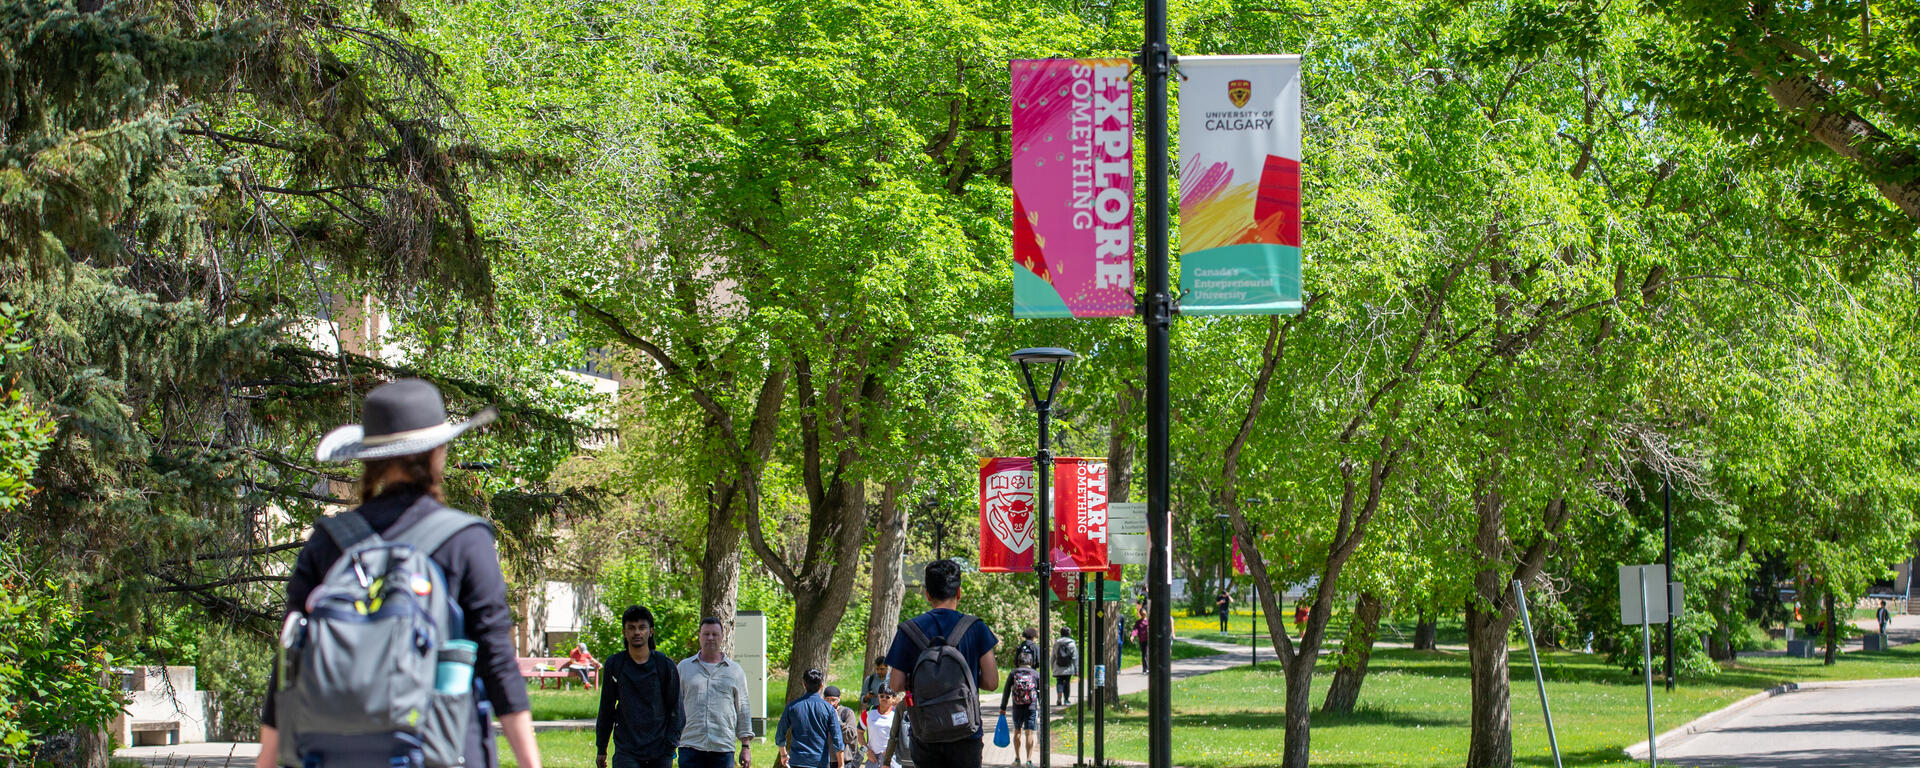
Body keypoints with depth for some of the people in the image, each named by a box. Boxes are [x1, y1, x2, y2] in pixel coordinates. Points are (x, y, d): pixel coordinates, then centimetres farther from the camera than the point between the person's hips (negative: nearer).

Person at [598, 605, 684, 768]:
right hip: (626, 751, 0)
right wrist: (601, 748, 14)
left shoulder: (665, 665, 0)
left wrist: (670, 746, -6)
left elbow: (676, 710, 4)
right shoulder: (614, 665, 4)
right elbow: (606, 708, 13)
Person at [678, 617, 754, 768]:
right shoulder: (684, 667, 11)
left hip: (723, 748, 1)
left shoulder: (735, 670, 12)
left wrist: (746, 746, 7)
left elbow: (743, 710, 12)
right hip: (690, 746, -1)